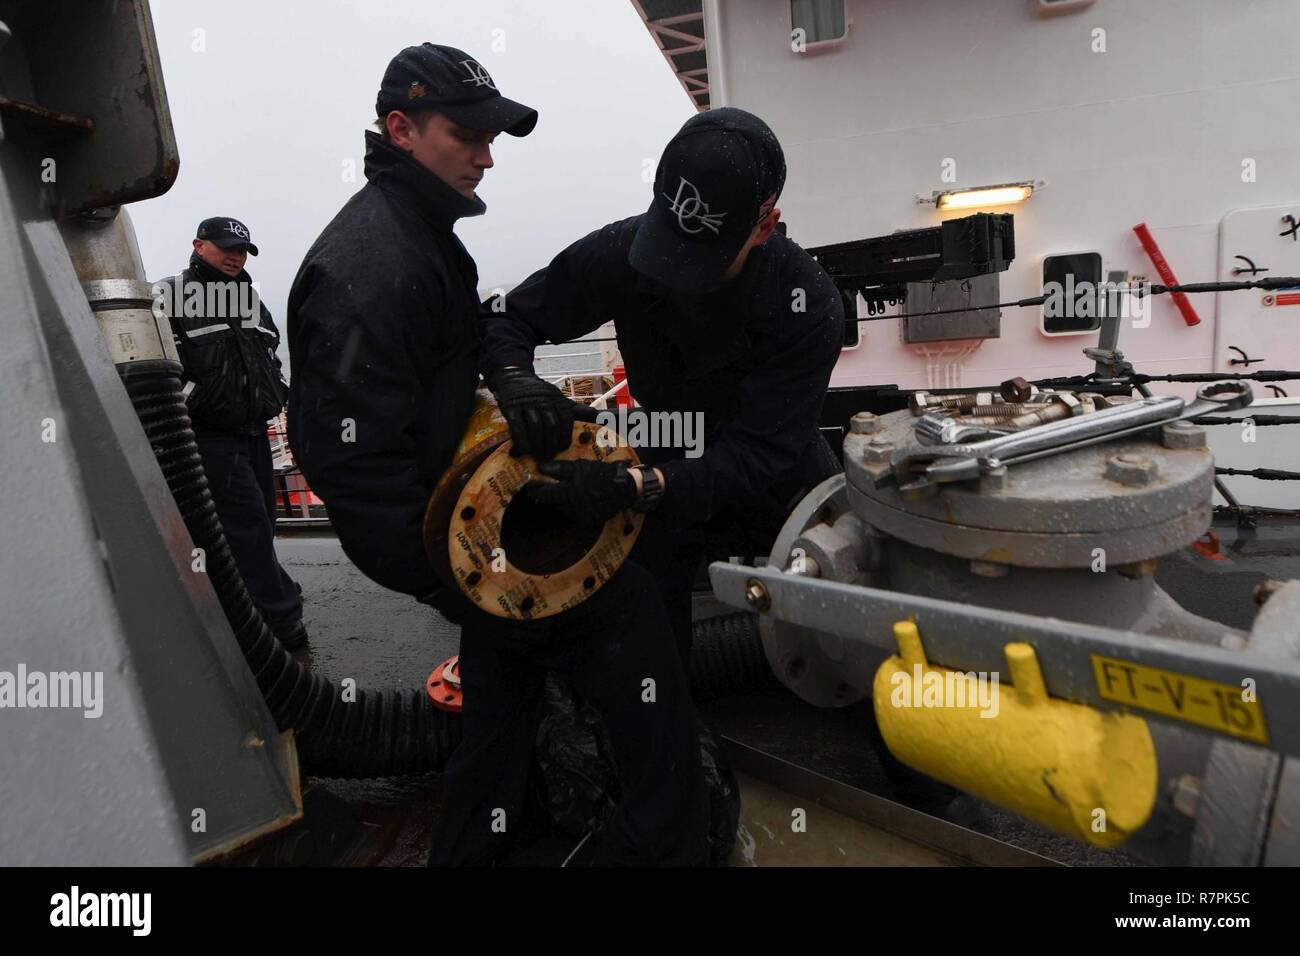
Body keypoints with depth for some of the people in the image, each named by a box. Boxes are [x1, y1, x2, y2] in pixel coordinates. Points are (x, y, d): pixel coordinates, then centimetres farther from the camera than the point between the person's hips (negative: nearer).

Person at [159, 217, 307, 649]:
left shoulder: (250, 297, 19)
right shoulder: (171, 295, -5)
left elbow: (271, 353, 30)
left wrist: (277, 391, 19)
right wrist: (190, 402, -17)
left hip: (254, 432, 8)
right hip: (209, 435, -8)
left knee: (260, 521, 12)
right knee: (248, 524, -11)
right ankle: (282, 619, -6)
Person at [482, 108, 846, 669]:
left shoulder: (808, 306, -31)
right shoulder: (623, 250, -26)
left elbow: (755, 457, -35)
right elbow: (506, 319, -15)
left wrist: (633, 486, -48)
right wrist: (517, 381, -38)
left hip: (779, 469, 0)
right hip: (672, 462, 1)